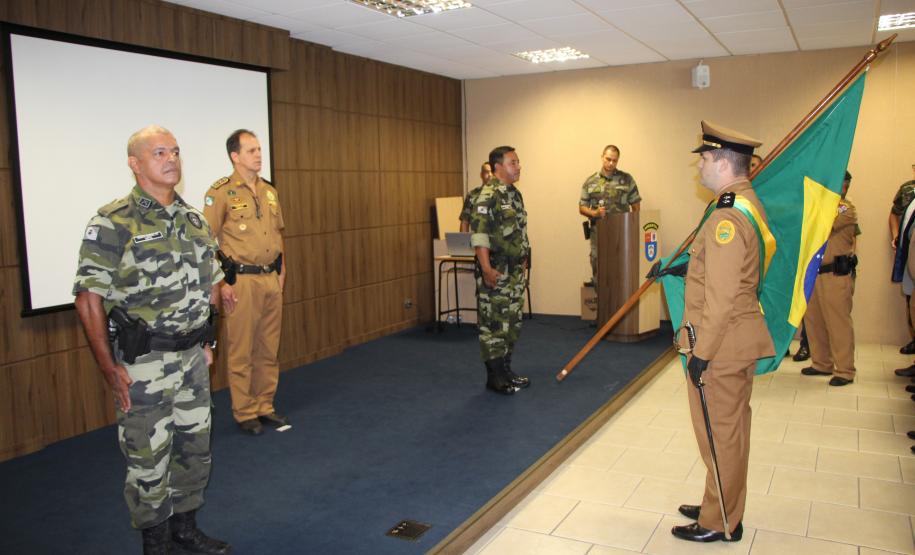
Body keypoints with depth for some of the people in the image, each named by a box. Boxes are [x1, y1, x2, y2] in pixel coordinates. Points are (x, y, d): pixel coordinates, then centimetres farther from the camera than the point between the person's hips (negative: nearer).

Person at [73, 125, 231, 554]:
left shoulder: (194, 219, 8)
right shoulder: (112, 223, -12)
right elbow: (88, 298, -13)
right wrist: (108, 367, -14)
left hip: (192, 357, 6)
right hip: (143, 362, -6)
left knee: (194, 447, 16)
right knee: (149, 458, 5)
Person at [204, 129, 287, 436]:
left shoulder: (269, 191, 12)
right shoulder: (221, 192, -8)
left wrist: (281, 271, 14)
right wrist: (222, 282, -12)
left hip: (271, 280, 6)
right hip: (242, 280, -6)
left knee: (269, 349, 12)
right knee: (242, 352, 2)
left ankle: (265, 406, 25)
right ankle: (245, 413, 14)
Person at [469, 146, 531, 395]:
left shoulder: (514, 193, 14)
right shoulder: (488, 195, -15)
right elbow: (478, 234, -21)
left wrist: (524, 262, 20)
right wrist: (486, 268, -25)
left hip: (515, 271, 9)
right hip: (496, 272, -9)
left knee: (512, 322, 15)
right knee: (494, 324, -2)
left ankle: (506, 370, 26)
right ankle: (494, 377, 7)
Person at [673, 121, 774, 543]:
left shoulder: (728, 215, -22)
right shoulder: (748, 203, 10)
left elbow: (721, 297, -24)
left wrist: (702, 352, -19)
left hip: (722, 346, -10)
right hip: (738, 340, 10)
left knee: (720, 433, 4)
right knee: (729, 430, 20)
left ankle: (719, 523, 20)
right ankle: (721, 508, 35)